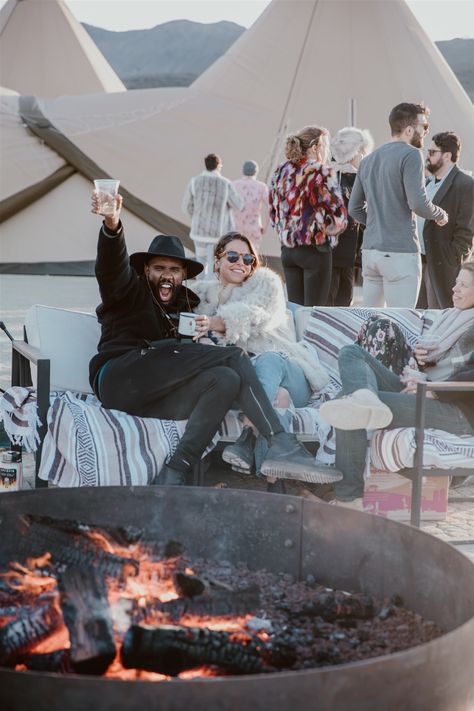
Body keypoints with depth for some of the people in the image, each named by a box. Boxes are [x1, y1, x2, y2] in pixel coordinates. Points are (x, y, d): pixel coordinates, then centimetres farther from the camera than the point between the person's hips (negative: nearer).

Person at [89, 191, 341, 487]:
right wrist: (113, 226, -30)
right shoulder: (132, 291, 14)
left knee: (227, 379, -27)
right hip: (120, 379, -5)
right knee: (234, 357, -17)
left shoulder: (188, 304, 30)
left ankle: (175, 474, -34)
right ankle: (280, 442, -28)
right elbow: (113, 269, -9)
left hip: (151, 400, 5)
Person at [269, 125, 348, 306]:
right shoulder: (321, 173, -12)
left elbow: (273, 213, 15)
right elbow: (336, 215, -15)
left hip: (288, 249, 7)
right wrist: (330, 229, 3)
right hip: (315, 250, -7)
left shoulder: (281, 172, 9)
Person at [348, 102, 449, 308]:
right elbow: (418, 204, -16)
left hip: (370, 250, 8)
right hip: (400, 253, -7)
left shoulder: (369, 159, 15)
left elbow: (355, 209, 18)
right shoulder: (410, 154, -8)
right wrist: (440, 215, 2)